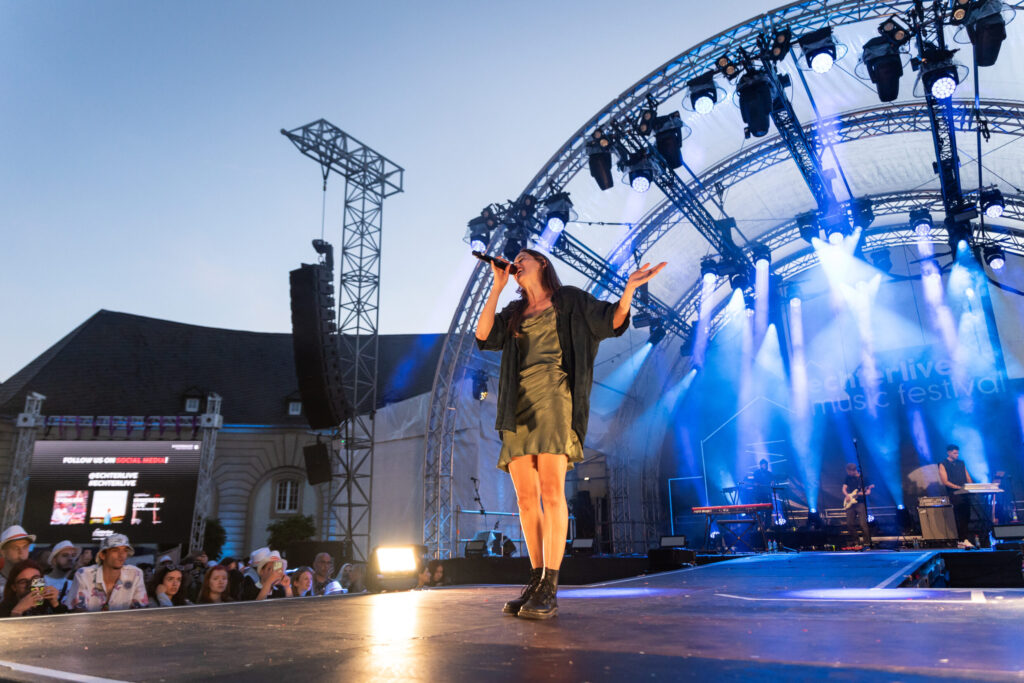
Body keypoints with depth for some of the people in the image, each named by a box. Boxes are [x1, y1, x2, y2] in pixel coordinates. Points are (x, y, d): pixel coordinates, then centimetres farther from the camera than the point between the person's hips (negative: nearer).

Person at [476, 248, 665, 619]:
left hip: (552, 400, -5)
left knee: (551, 492, -14)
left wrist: (629, 289, -14)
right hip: (518, 406, 5)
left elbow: (612, 321, 4)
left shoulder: (568, 300, 14)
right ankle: (536, 581, 7)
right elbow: (483, 336, 7)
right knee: (526, 497, 1)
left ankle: (549, 589, -14)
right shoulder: (513, 313, 25)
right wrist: (498, 285, 8)